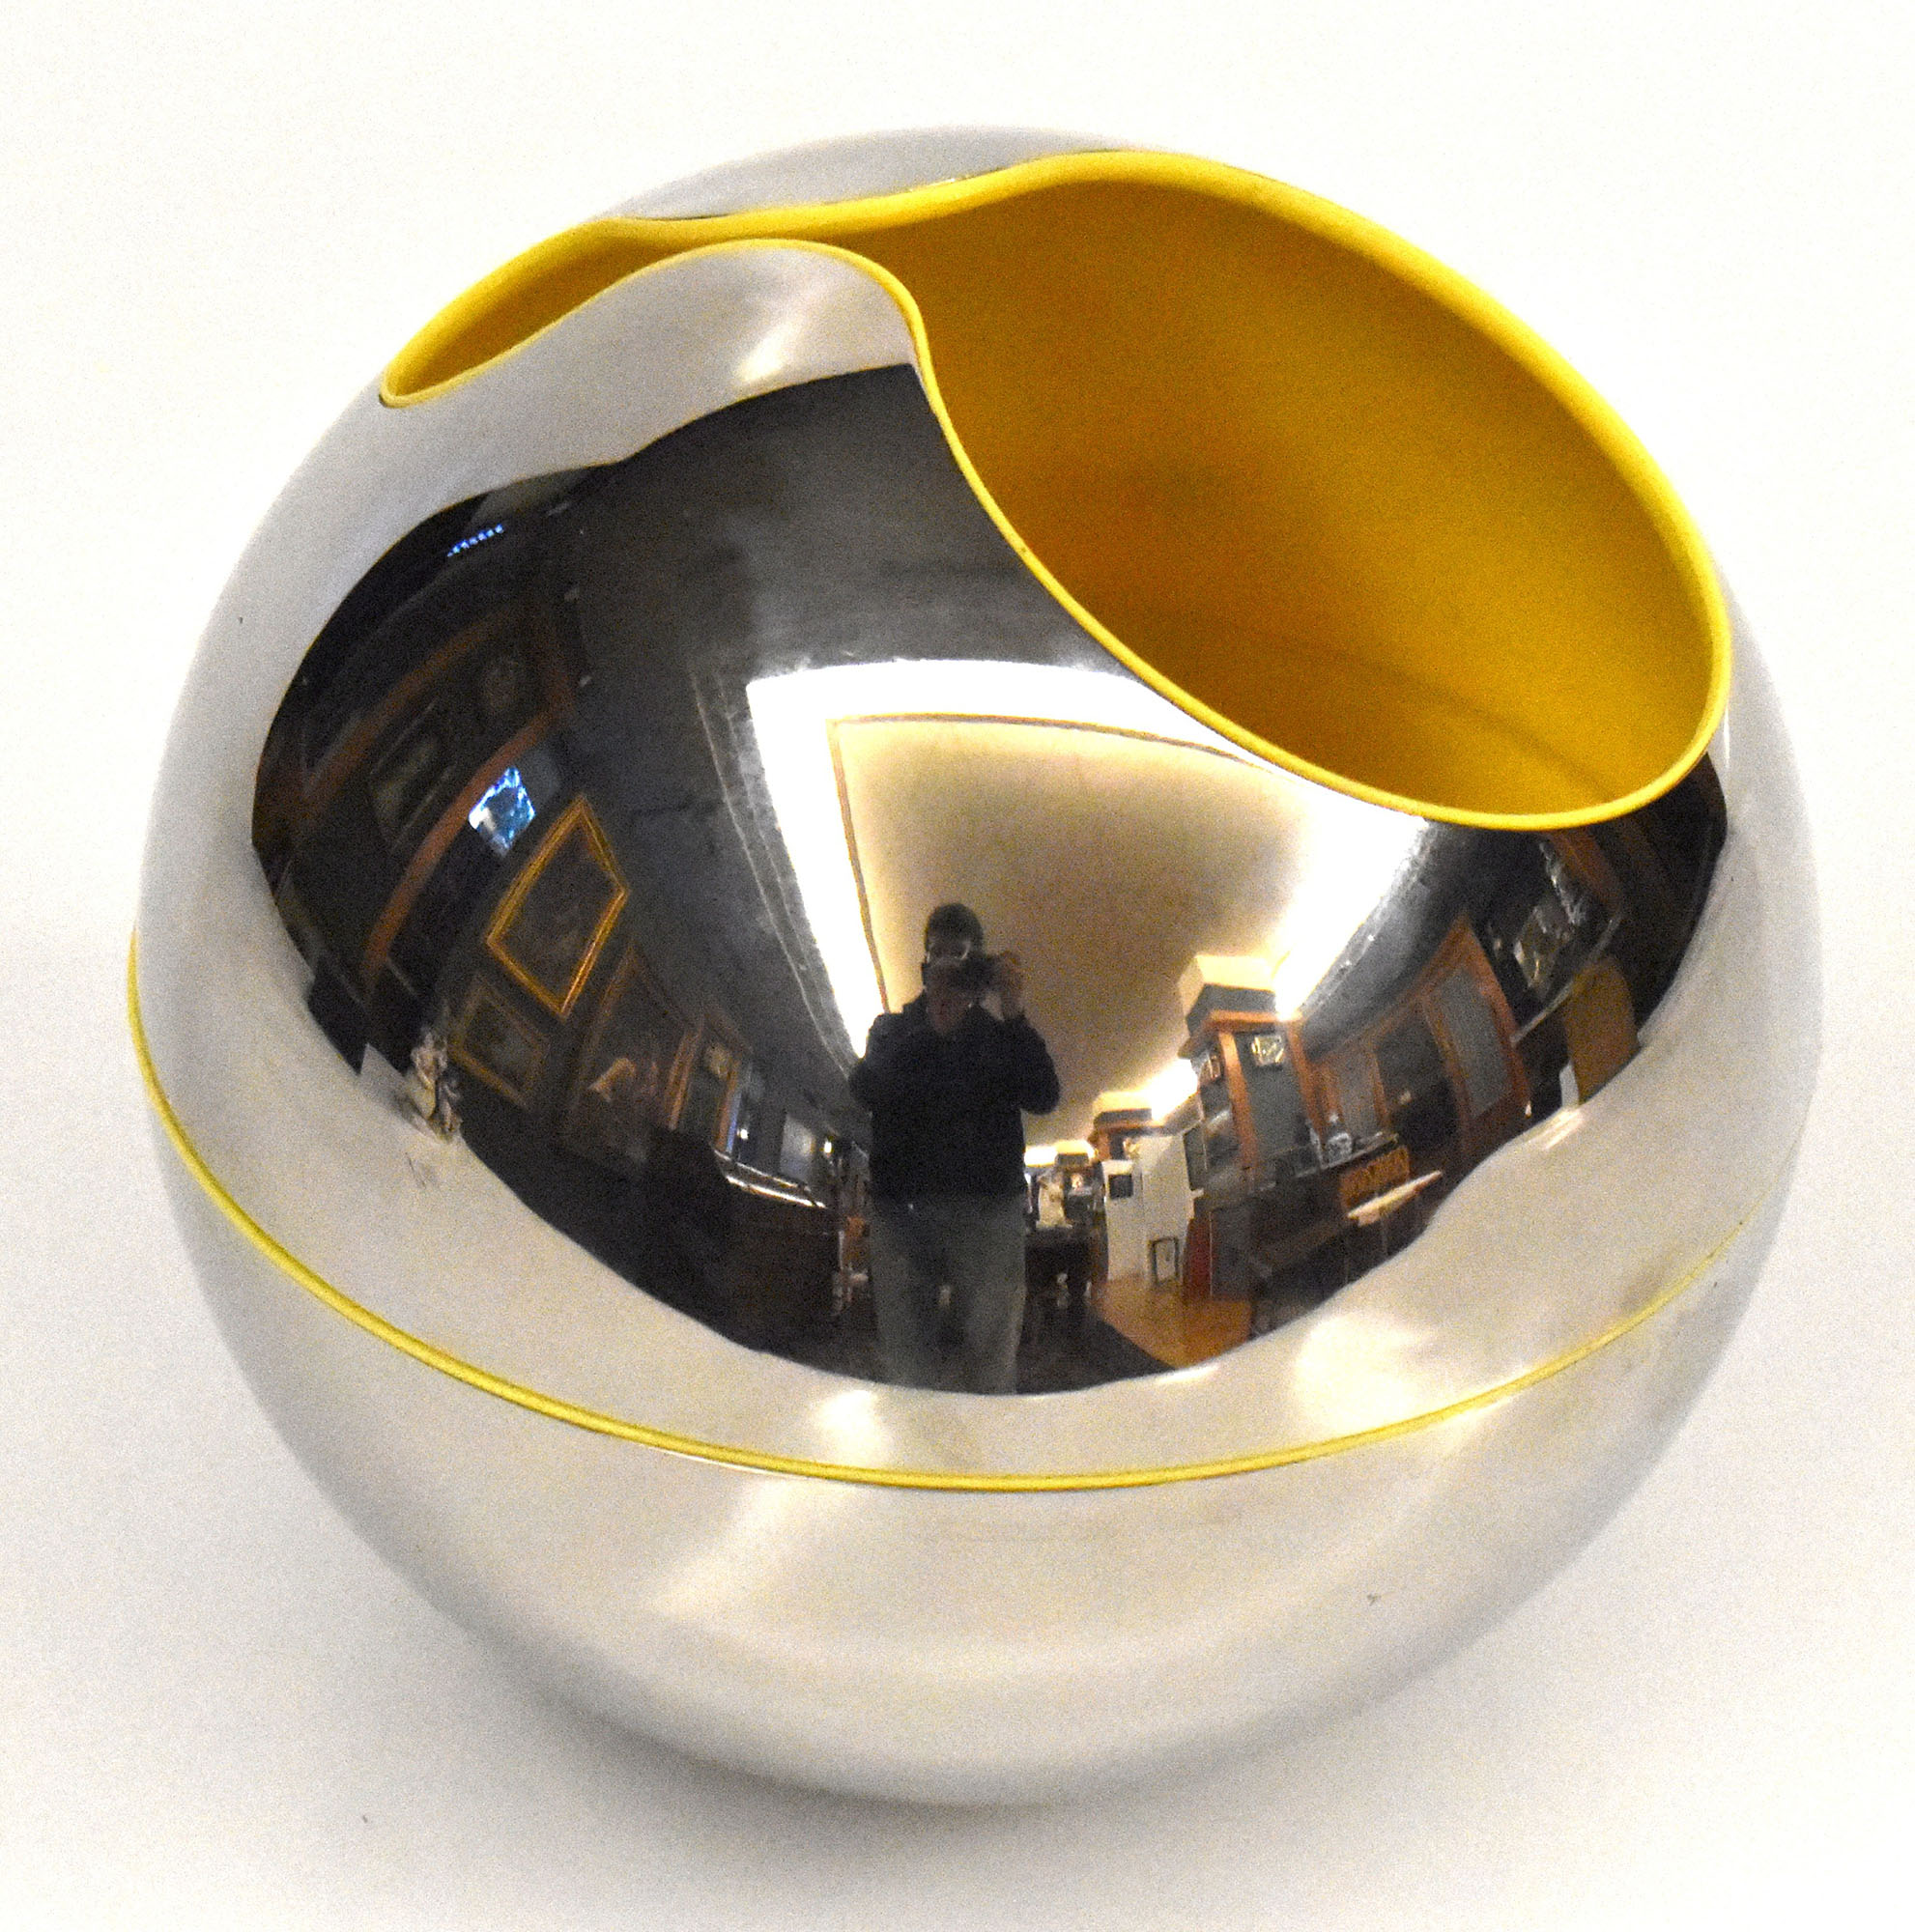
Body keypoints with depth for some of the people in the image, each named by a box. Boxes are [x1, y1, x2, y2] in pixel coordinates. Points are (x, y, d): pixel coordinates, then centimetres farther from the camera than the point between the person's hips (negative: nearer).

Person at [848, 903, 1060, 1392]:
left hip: (988, 1208, 0)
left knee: (993, 1371, -9)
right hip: (902, 1208, 0)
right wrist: (932, 1029, -9)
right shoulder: (893, 1029, 20)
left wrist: (1013, 1016, -6)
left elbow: (1043, 1098, 4)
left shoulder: (1002, 1034, 20)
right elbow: (866, 1090, 1)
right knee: (905, 1373, -6)